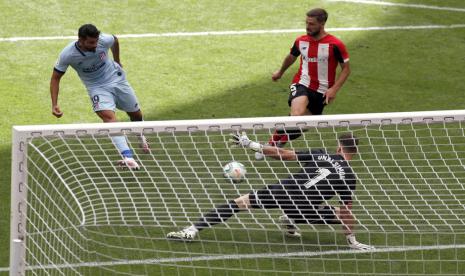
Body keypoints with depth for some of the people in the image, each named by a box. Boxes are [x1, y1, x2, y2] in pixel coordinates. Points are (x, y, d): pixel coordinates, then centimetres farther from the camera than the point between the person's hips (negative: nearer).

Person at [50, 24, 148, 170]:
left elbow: (115, 40, 4)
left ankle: (141, 136, 52)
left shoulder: (104, 40, -24)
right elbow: (55, 78, -12)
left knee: (136, 115, 15)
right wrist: (54, 104, -22)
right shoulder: (67, 55, -27)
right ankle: (127, 157, -40)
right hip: (97, 87, -3)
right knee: (109, 117, -28)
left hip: (117, 79, 3)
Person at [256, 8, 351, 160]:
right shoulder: (301, 41, 0)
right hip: (302, 84, 0)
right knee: (297, 114, -30)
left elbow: (346, 68, -3)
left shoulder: (335, 45, -11)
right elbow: (291, 57, 23)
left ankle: (279, 143, 30)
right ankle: (270, 144, -21)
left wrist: (334, 89, -15)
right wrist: (280, 72, 41)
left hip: (321, 91, 0)